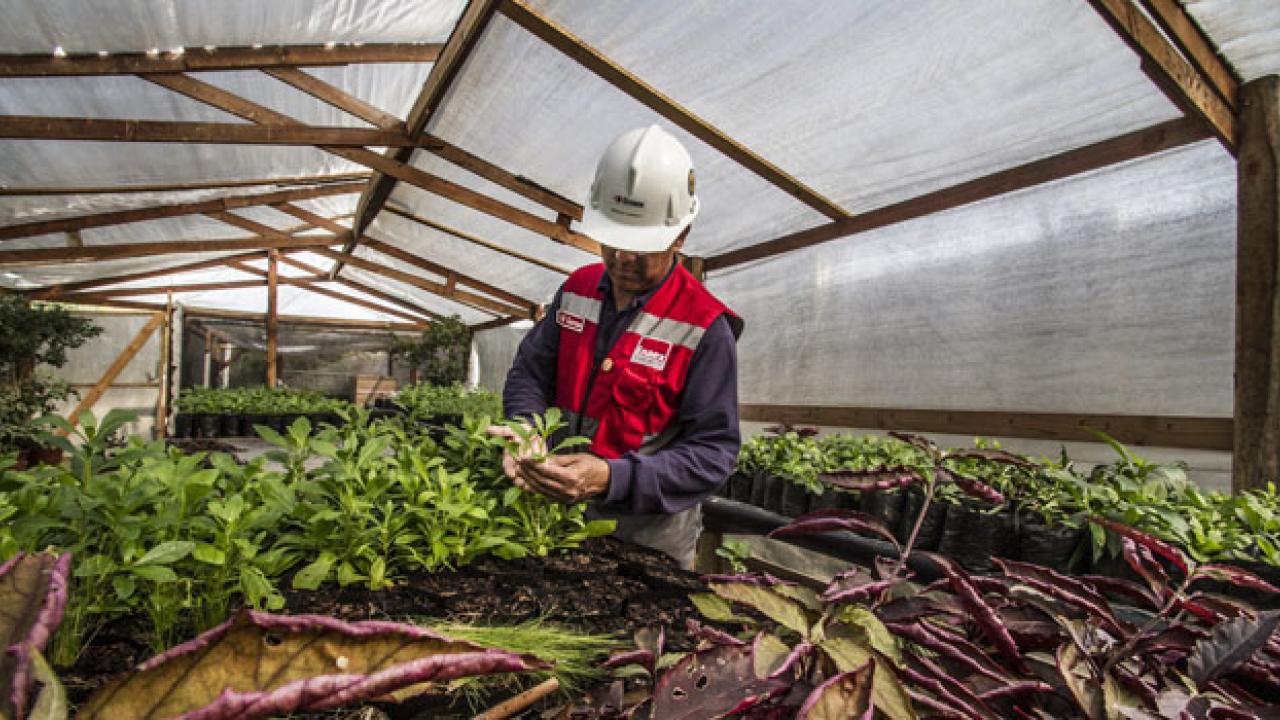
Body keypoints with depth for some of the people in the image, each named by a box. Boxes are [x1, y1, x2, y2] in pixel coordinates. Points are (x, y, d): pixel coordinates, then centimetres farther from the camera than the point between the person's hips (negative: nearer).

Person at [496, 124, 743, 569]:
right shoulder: (578, 289, -2)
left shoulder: (705, 327, -20)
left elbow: (713, 450, -20)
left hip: (649, 531, -5)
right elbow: (529, 372, 4)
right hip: (559, 511, 6)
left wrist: (612, 479, -33)